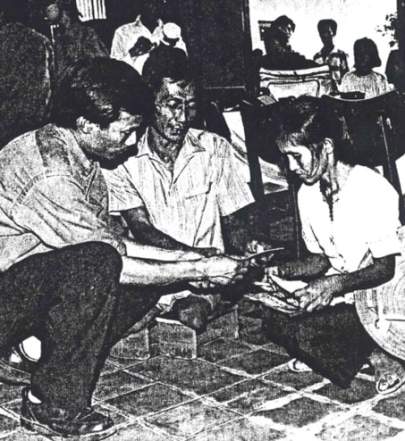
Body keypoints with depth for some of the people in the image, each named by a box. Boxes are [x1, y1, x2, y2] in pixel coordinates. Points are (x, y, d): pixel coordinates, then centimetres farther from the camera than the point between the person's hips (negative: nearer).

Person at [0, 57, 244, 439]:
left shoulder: (78, 152, 2)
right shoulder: (49, 173, -28)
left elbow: (115, 241, 8)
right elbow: (109, 259, -22)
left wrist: (193, 257, 2)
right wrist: (199, 272, -14)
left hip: (38, 285, 9)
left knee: (145, 281, -1)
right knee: (96, 263, -31)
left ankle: (41, 344, 6)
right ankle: (54, 404, -17)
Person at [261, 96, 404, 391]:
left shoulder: (373, 190, -20)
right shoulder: (308, 193, 2)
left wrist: (335, 283, -30)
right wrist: (280, 271, -5)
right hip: (339, 299, 7)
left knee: (303, 331, -25)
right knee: (275, 319, -13)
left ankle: (377, 357, -5)